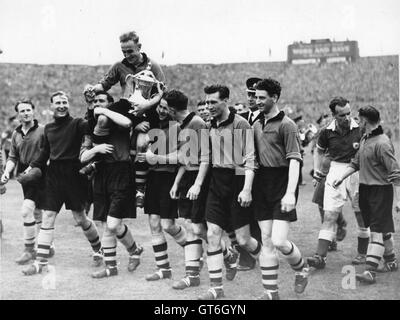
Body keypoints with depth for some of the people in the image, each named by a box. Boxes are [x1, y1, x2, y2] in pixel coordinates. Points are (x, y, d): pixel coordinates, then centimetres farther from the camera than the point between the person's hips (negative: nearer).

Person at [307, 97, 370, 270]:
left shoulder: (360, 129, -8)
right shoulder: (327, 132, -1)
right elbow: (319, 151, 17)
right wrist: (317, 170, 8)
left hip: (358, 172, -1)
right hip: (336, 172, 1)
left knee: (362, 215, 9)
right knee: (329, 215, -5)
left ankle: (362, 253, 26)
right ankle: (320, 256, -9)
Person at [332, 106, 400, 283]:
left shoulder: (382, 143, -18)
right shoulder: (364, 139, 9)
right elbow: (356, 162, 20)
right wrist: (342, 177, 9)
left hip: (381, 190, -8)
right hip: (366, 189, 8)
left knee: (377, 231, -8)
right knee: (383, 229, 18)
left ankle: (370, 272, -12)